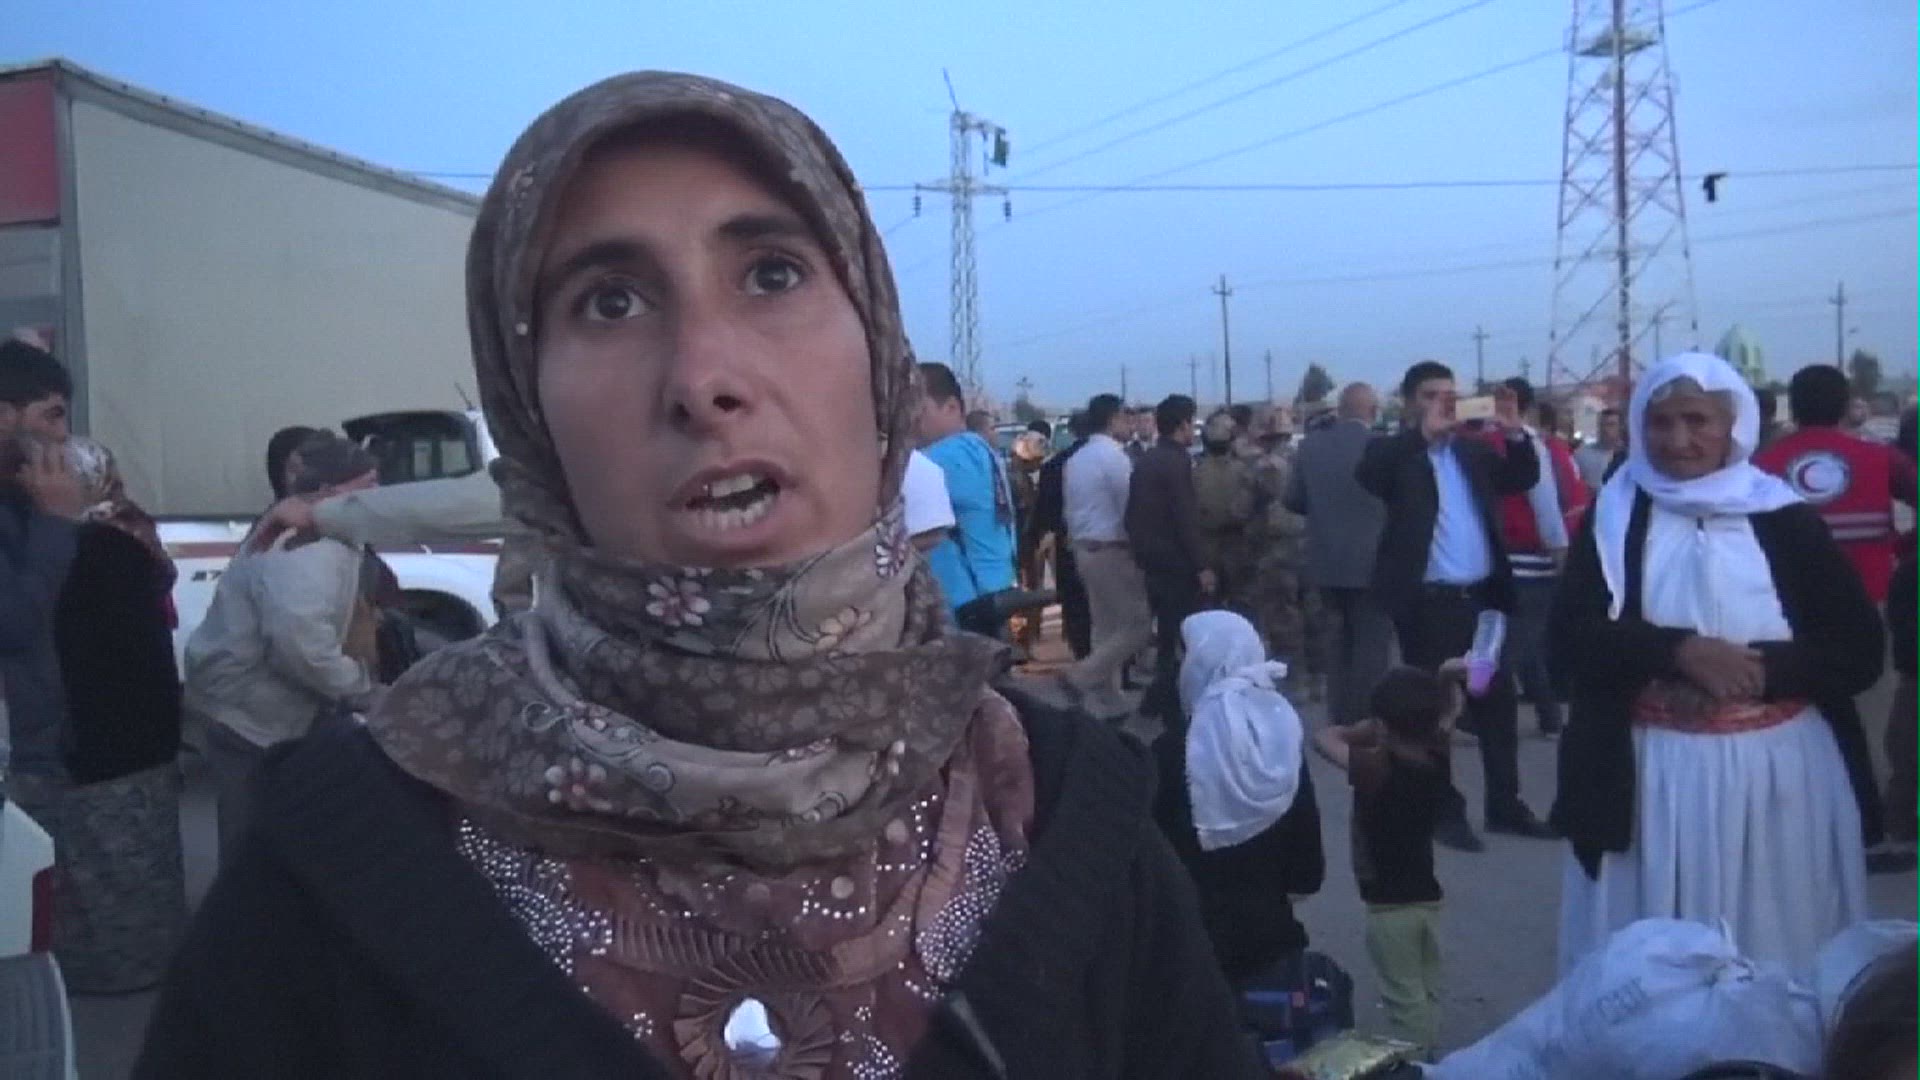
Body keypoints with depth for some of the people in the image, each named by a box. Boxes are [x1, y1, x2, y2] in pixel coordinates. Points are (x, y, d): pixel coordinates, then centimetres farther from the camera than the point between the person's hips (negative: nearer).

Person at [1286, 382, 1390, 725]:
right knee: (1371, 650, 3)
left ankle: (1341, 723, 20)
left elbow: (1294, 500, 5)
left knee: (1337, 647, 15)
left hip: (1326, 564, 5)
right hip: (1371, 563, -4)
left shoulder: (1311, 445, 0)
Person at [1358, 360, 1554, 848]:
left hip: (1483, 596, 6)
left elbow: (1522, 479, 14)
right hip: (1428, 602, -5)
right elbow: (1366, 474, -22)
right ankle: (1445, 811, 15)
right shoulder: (1394, 453, -2)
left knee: (1498, 703, 12)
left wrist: (1515, 435, -2)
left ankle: (1505, 804, 25)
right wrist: (1424, 433, -23)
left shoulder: (1472, 449, 13)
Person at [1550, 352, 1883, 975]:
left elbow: (1859, 651, -1)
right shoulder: (1615, 519, 3)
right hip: (1653, 780, 0)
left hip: (1781, 776, 0)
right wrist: (1680, 650, -21)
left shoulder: (1786, 520, 2)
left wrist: (1757, 669, -17)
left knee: (1781, 950, 8)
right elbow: (1573, 641, -6)